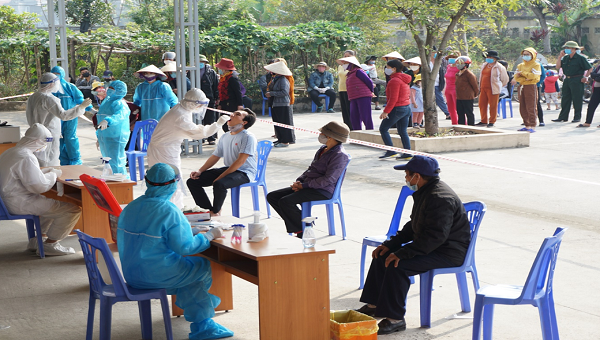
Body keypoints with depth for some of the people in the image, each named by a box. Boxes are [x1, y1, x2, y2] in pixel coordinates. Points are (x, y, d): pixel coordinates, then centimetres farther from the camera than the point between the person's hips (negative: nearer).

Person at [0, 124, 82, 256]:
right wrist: (53, 175, -5)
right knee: (74, 210, -12)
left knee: (51, 204, 31)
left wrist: (45, 171, 14)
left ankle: (36, 239, 25)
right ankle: (49, 245, 0)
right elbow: (40, 186, -22)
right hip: (21, 204, -11)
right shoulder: (26, 158, -20)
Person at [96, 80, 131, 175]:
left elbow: (119, 116, -34)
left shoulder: (120, 104, -11)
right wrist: (98, 137, 28)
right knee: (108, 164, 15)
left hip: (115, 138, -9)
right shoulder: (106, 102, 18)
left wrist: (107, 121, -52)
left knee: (116, 164, -12)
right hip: (103, 137, 9)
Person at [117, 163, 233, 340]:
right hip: (157, 275, -8)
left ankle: (203, 325, 22)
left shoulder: (130, 208, 5)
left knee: (190, 267, 23)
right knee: (205, 266, 12)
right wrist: (210, 235, -4)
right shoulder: (170, 212, -20)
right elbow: (185, 247, -20)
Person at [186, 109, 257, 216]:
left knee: (219, 184, -37)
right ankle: (209, 211, 0)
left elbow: (240, 161, -19)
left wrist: (220, 177, -21)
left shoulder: (248, 137, -12)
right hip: (228, 169, 8)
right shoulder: (225, 137, 13)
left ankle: (216, 212, -11)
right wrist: (200, 171, 2)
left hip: (244, 173, -8)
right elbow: (215, 157, 17)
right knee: (192, 181, -3)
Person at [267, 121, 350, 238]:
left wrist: (304, 185, -17)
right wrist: (299, 181, 4)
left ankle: (303, 232, -12)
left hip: (323, 191, -10)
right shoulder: (323, 149, 16)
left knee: (285, 201, -27)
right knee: (272, 197, 1)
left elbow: (328, 180, -21)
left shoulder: (340, 155, -14)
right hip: (308, 187, 10)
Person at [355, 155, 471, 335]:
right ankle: (374, 305, 16)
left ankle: (395, 318, -17)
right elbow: (413, 226, 17)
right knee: (382, 255, 8)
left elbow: (435, 236, -31)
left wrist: (402, 254, -30)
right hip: (431, 246, 11)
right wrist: (390, 244, 5)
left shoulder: (440, 198, -25)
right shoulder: (424, 192, 9)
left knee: (397, 266, -26)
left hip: (448, 253, -11)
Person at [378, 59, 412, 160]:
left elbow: (393, 99, -22)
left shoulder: (394, 81, -16)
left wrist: (386, 111, -20)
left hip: (397, 109, -9)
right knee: (403, 132, 12)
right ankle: (407, 153, 7)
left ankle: (391, 151, -4)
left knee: (383, 129, 1)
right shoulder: (404, 79, 13)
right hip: (407, 108, 9)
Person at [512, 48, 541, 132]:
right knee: (522, 108, 6)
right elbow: (516, 77, 3)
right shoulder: (520, 65, 16)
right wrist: (526, 78, -12)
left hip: (531, 86, -6)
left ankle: (532, 126, -9)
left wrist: (522, 73, -8)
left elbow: (533, 75, -16)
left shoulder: (536, 65, -1)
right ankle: (527, 125, 13)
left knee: (531, 108, -9)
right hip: (522, 87, 7)